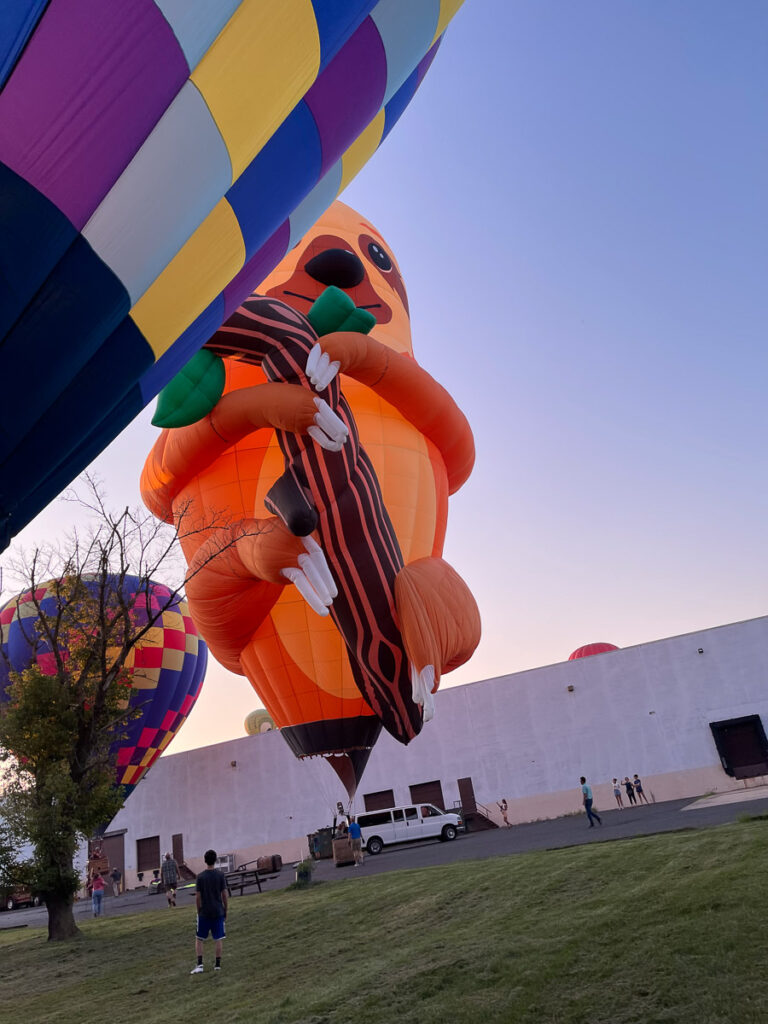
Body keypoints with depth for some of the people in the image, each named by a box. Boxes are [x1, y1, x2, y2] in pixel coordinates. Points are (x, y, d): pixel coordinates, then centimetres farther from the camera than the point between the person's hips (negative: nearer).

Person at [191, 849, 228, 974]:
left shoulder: (200, 876, -8)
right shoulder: (220, 875, -5)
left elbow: (197, 897, -6)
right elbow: (225, 894, -3)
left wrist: (199, 911, 7)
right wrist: (226, 910, 8)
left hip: (204, 913, -1)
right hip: (218, 912, 1)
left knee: (199, 939, 12)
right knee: (218, 939, 11)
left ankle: (200, 965, 4)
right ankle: (218, 964, 14)